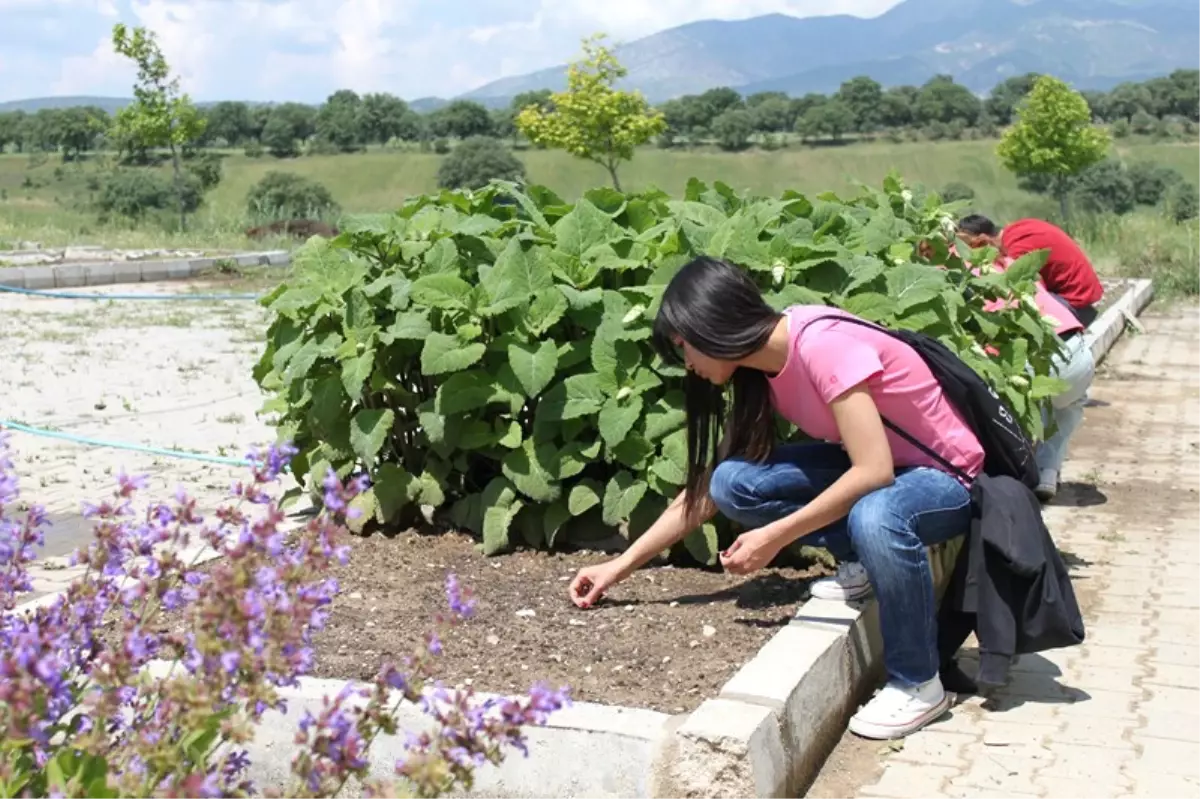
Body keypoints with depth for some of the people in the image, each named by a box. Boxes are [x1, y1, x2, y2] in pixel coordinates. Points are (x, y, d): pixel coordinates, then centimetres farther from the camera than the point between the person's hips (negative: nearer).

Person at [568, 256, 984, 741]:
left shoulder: (823, 344, -28)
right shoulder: (761, 370, -3)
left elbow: (873, 472, -34)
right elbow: (707, 486, 2)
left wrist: (774, 537, -29)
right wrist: (621, 566, 1)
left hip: (946, 478, -7)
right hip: (872, 467, 7)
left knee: (875, 519, -41)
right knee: (733, 482, -13)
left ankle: (918, 684, -18)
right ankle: (864, 564, 2)